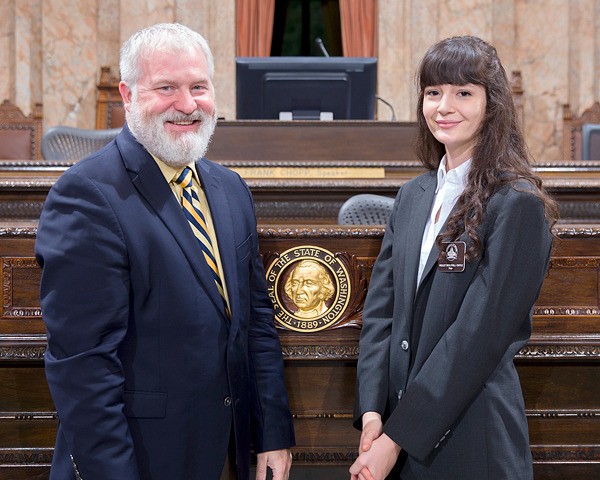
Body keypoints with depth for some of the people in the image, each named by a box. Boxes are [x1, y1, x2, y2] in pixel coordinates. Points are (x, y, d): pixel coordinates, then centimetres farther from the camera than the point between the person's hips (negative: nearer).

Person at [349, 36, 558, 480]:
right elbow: (380, 309, 4)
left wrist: (397, 438, -16)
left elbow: (478, 336, -17)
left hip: (470, 440, -5)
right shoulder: (413, 196, 8)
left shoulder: (518, 205, -12)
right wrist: (372, 412, -9)